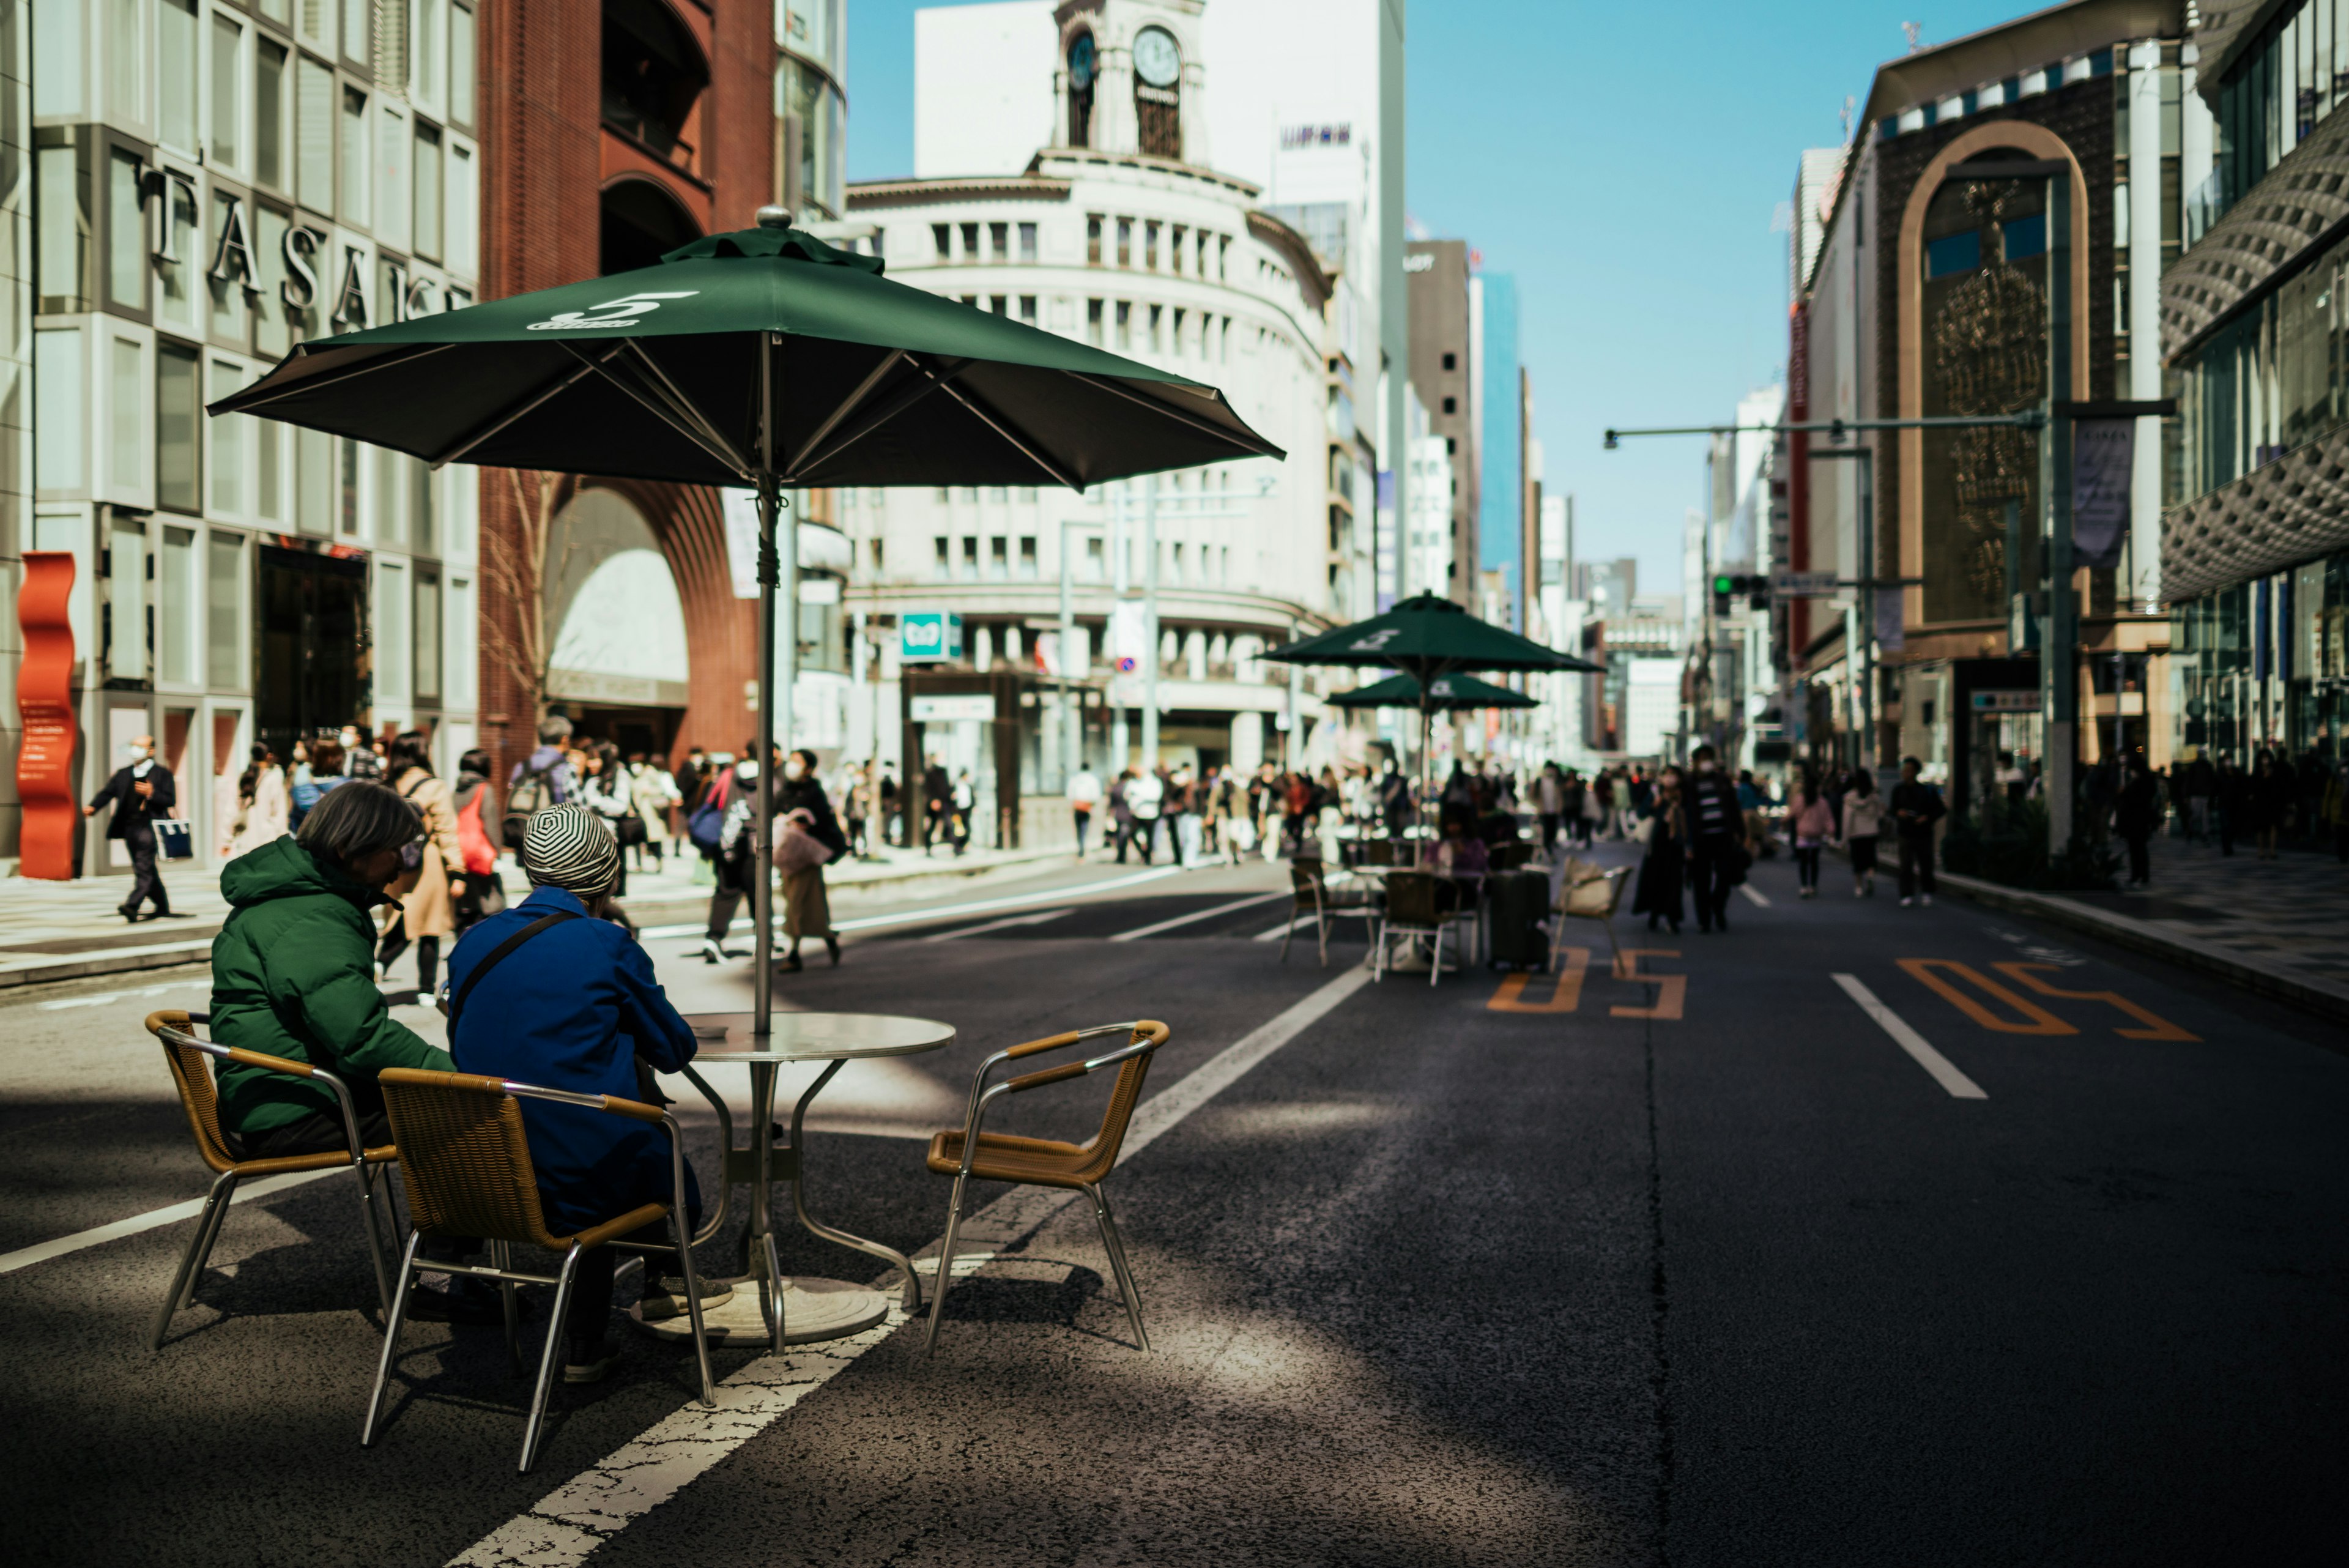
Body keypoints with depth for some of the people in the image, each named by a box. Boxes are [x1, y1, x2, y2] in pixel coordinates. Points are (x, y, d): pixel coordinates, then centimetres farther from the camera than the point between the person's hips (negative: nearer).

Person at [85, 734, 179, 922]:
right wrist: (92, 807, -10)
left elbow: (171, 800, -5)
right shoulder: (123, 774, 16)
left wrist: (151, 793, -20)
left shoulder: (162, 774, 2)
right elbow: (107, 793, 7)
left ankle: (132, 906, -25)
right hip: (129, 827, 6)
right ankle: (163, 908, 23)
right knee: (145, 870, 12)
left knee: (144, 868, -15)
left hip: (150, 827, -6)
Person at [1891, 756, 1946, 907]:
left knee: (1926, 866, 4)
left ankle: (1927, 894, 22)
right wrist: (1898, 813, -11)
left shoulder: (1927, 790, -1)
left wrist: (1928, 818, -13)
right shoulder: (1898, 790, 6)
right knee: (1905, 866, -6)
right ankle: (1907, 896, -1)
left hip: (1924, 834, -1)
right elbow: (1893, 811, 12)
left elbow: (1941, 810, 3)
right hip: (1905, 834, 1)